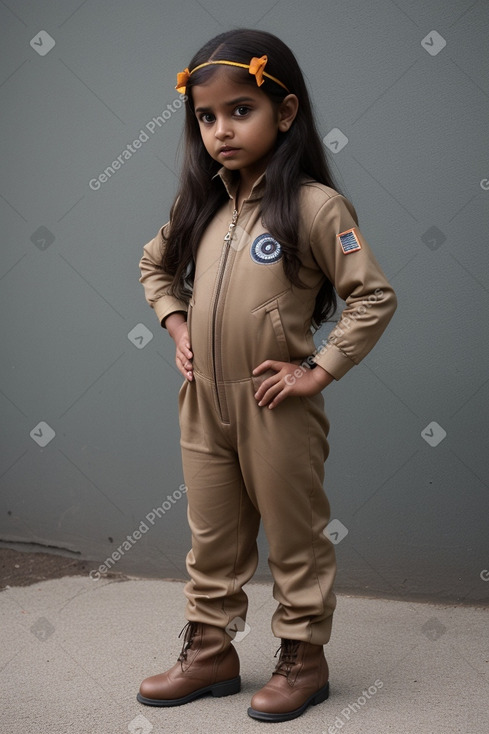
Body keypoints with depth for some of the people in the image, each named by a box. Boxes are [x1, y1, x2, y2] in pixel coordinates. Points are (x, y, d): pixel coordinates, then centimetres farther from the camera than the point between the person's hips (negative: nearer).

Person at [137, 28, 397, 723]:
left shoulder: (315, 206, -14)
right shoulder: (203, 204, 5)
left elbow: (374, 297, -16)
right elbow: (155, 265, 21)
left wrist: (318, 373, -16)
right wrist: (178, 327, 7)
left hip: (277, 408, -6)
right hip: (204, 404, 6)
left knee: (295, 539, 11)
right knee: (213, 540, 18)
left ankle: (303, 660, 27)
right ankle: (211, 652, 34)